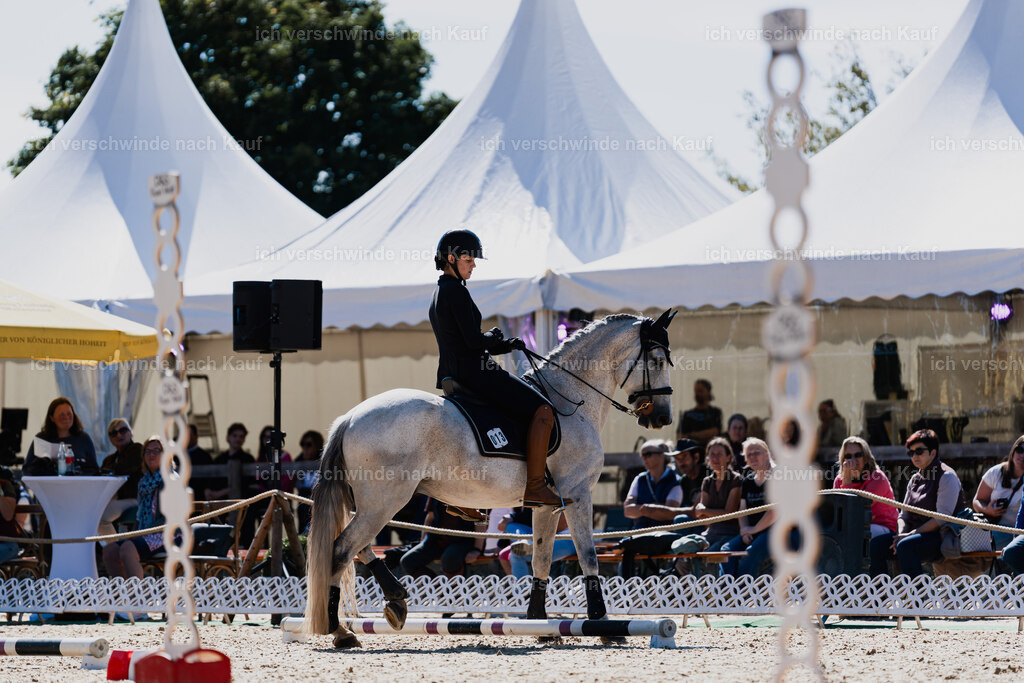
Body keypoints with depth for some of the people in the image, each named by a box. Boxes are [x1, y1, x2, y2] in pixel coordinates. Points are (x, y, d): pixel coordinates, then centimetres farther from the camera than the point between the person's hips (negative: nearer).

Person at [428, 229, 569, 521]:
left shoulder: (438, 294, 16)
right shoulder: (456, 291, -14)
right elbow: (473, 341, -20)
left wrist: (506, 345, 12)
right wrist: (495, 336, -1)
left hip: (450, 373, 11)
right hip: (473, 371, -11)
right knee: (542, 411, -13)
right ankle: (535, 487, -15)